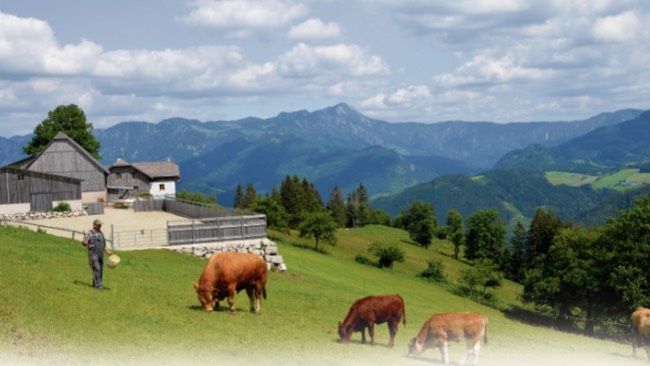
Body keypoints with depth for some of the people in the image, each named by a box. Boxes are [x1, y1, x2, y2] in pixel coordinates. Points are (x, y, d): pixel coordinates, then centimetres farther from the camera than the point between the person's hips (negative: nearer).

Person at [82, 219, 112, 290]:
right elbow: (84, 243, -11)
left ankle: (95, 284, 20)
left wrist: (108, 252, 8)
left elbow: (104, 245, 21)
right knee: (96, 269, -15)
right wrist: (85, 242, -34)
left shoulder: (101, 234, 16)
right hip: (93, 254, -7)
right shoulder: (89, 233, -3)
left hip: (100, 255, 7)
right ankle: (99, 285, -18)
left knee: (100, 270, 7)